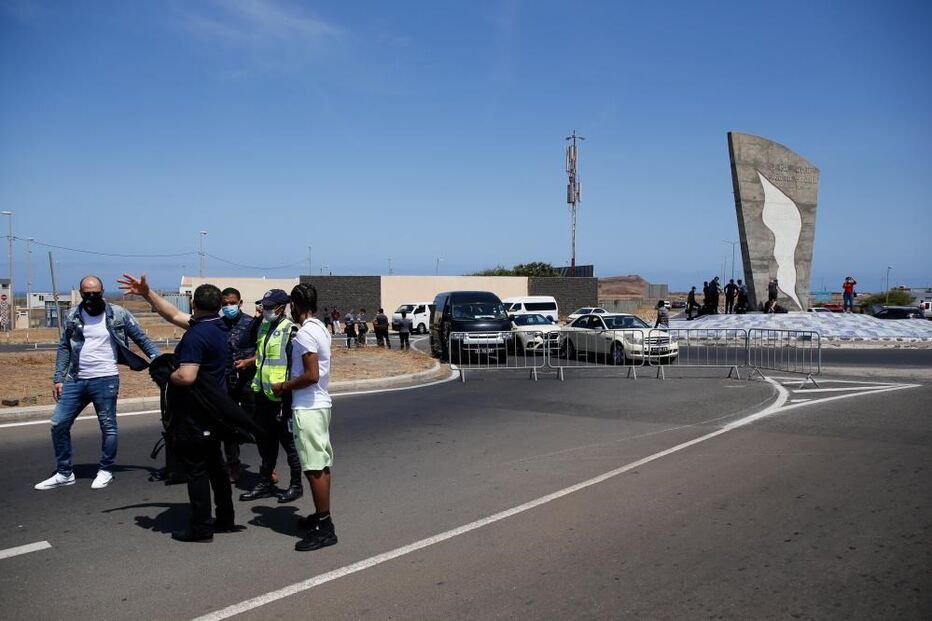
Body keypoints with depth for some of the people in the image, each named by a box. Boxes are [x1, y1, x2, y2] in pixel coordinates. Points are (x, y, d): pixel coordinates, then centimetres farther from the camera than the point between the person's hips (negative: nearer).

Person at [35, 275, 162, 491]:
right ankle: (64, 473, 19)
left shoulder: (118, 315, -2)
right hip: (76, 381, 4)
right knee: (58, 424, 4)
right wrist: (58, 378, 6)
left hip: (105, 380, -4)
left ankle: (105, 471, 20)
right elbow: (64, 347, 11)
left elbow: (141, 339, 3)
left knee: (108, 426, 3)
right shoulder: (73, 316, 7)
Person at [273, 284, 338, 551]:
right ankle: (321, 516, 24)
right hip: (320, 403, 10)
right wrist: (290, 383, 18)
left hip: (307, 407, -10)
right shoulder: (320, 328, 11)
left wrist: (284, 386, -10)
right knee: (322, 464, 14)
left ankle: (324, 528, -2)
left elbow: (311, 375, -23)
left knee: (314, 467, -6)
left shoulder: (304, 333, -17)